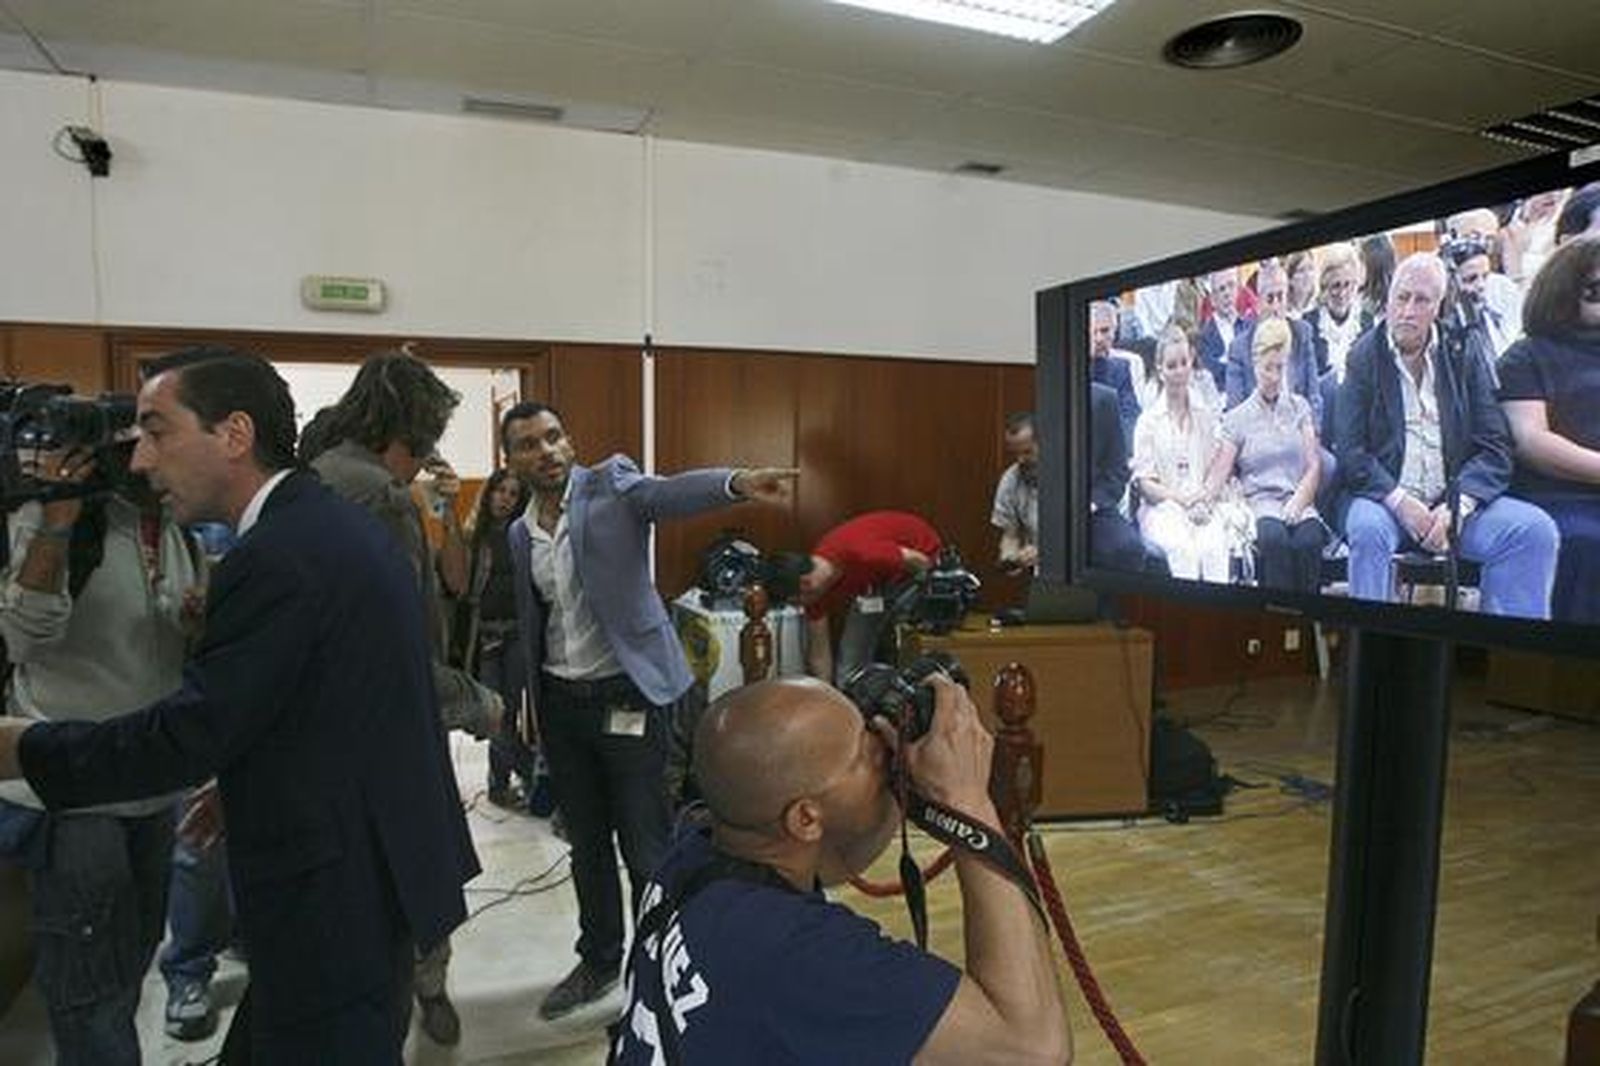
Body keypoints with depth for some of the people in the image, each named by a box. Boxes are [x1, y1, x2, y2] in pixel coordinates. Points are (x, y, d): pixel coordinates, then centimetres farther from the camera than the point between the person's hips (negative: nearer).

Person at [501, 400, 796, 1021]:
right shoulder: (520, 534, 8)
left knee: (645, 848, 1)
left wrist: (738, 483, -49)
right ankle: (599, 962, 38)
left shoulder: (611, 485, -8)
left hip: (627, 696, -5)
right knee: (587, 845, 19)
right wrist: (532, 706, 18)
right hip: (561, 703, 6)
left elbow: (670, 491, -29)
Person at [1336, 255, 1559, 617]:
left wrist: (1455, 506, -12)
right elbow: (1351, 452, -3)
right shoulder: (1364, 356, 2)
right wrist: (1399, 501, -17)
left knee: (1535, 529, -20)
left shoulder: (1465, 353, 8)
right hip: (1386, 498, -3)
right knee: (1368, 529, -34)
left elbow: (1495, 447, 3)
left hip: (1457, 501, 3)